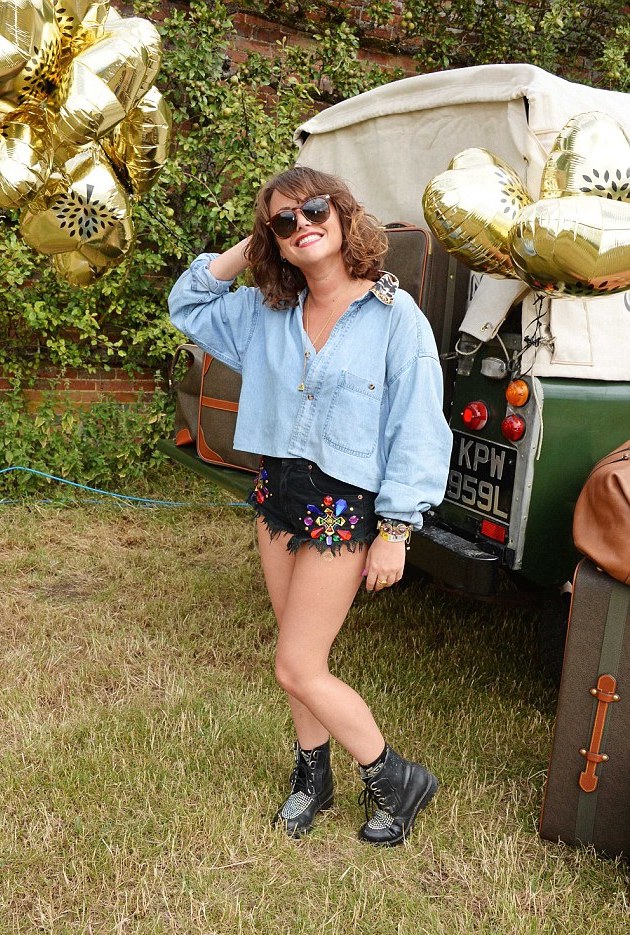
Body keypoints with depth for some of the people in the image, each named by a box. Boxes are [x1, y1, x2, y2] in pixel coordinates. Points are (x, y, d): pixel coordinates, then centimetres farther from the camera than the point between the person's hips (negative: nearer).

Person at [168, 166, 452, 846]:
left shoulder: (395, 316, -13)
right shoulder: (266, 312, 4)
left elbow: (417, 432, -13)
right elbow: (186, 307, 17)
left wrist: (395, 531, -14)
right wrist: (242, 252, 3)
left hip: (346, 507, -6)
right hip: (277, 491, 6)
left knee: (297, 669, -2)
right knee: (301, 655, 16)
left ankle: (397, 782, 18)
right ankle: (313, 776, 37)